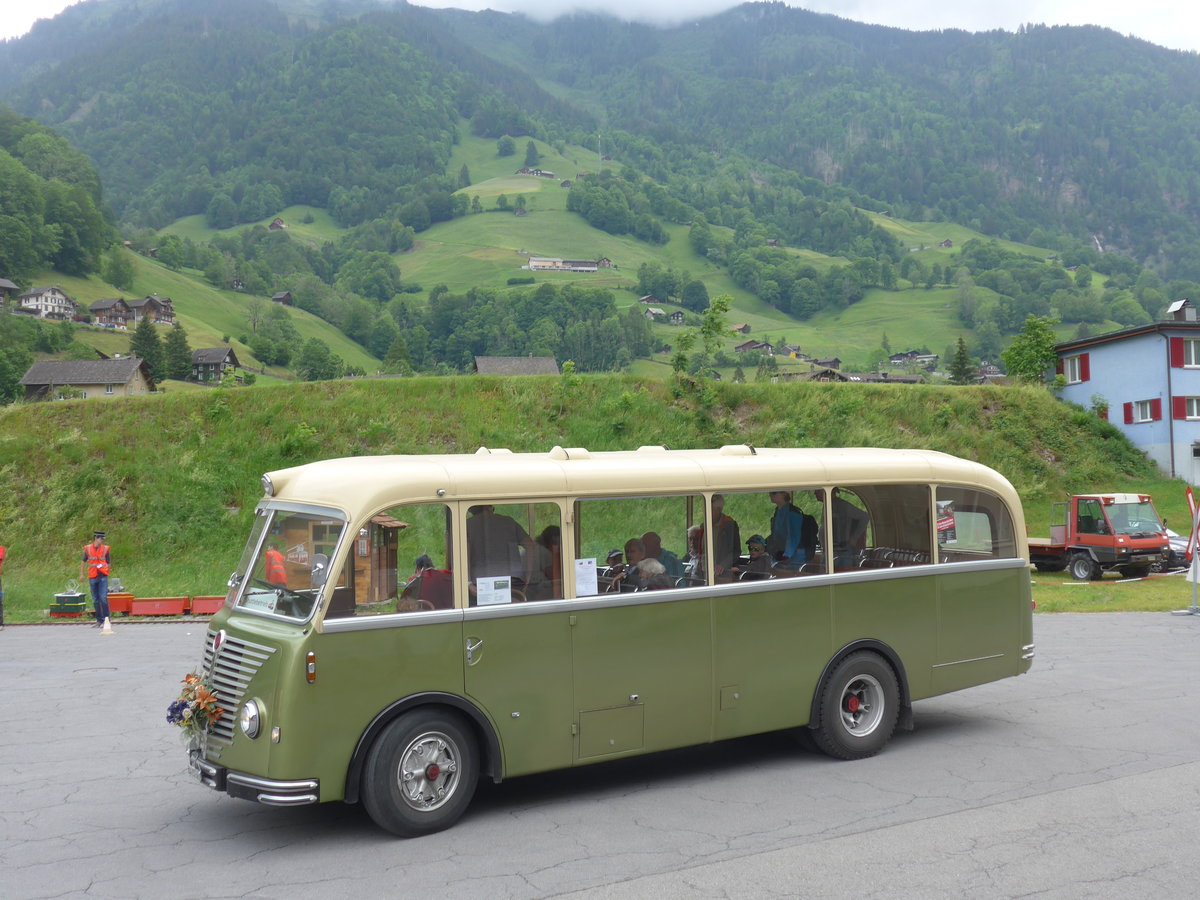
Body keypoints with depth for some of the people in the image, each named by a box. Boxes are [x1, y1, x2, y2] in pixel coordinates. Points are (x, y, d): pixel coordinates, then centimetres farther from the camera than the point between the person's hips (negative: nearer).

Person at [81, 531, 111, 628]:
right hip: (92, 577, 2)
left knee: (103, 598, -12)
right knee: (95, 600, 7)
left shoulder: (105, 549, 1)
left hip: (103, 577, -2)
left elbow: (109, 563, 10)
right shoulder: (87, 548, 3)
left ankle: (106, 619, -4)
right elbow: (83, 562, 15)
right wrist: (81, 574, 14)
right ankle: (99, 620, 16)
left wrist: (104, 567, -5)